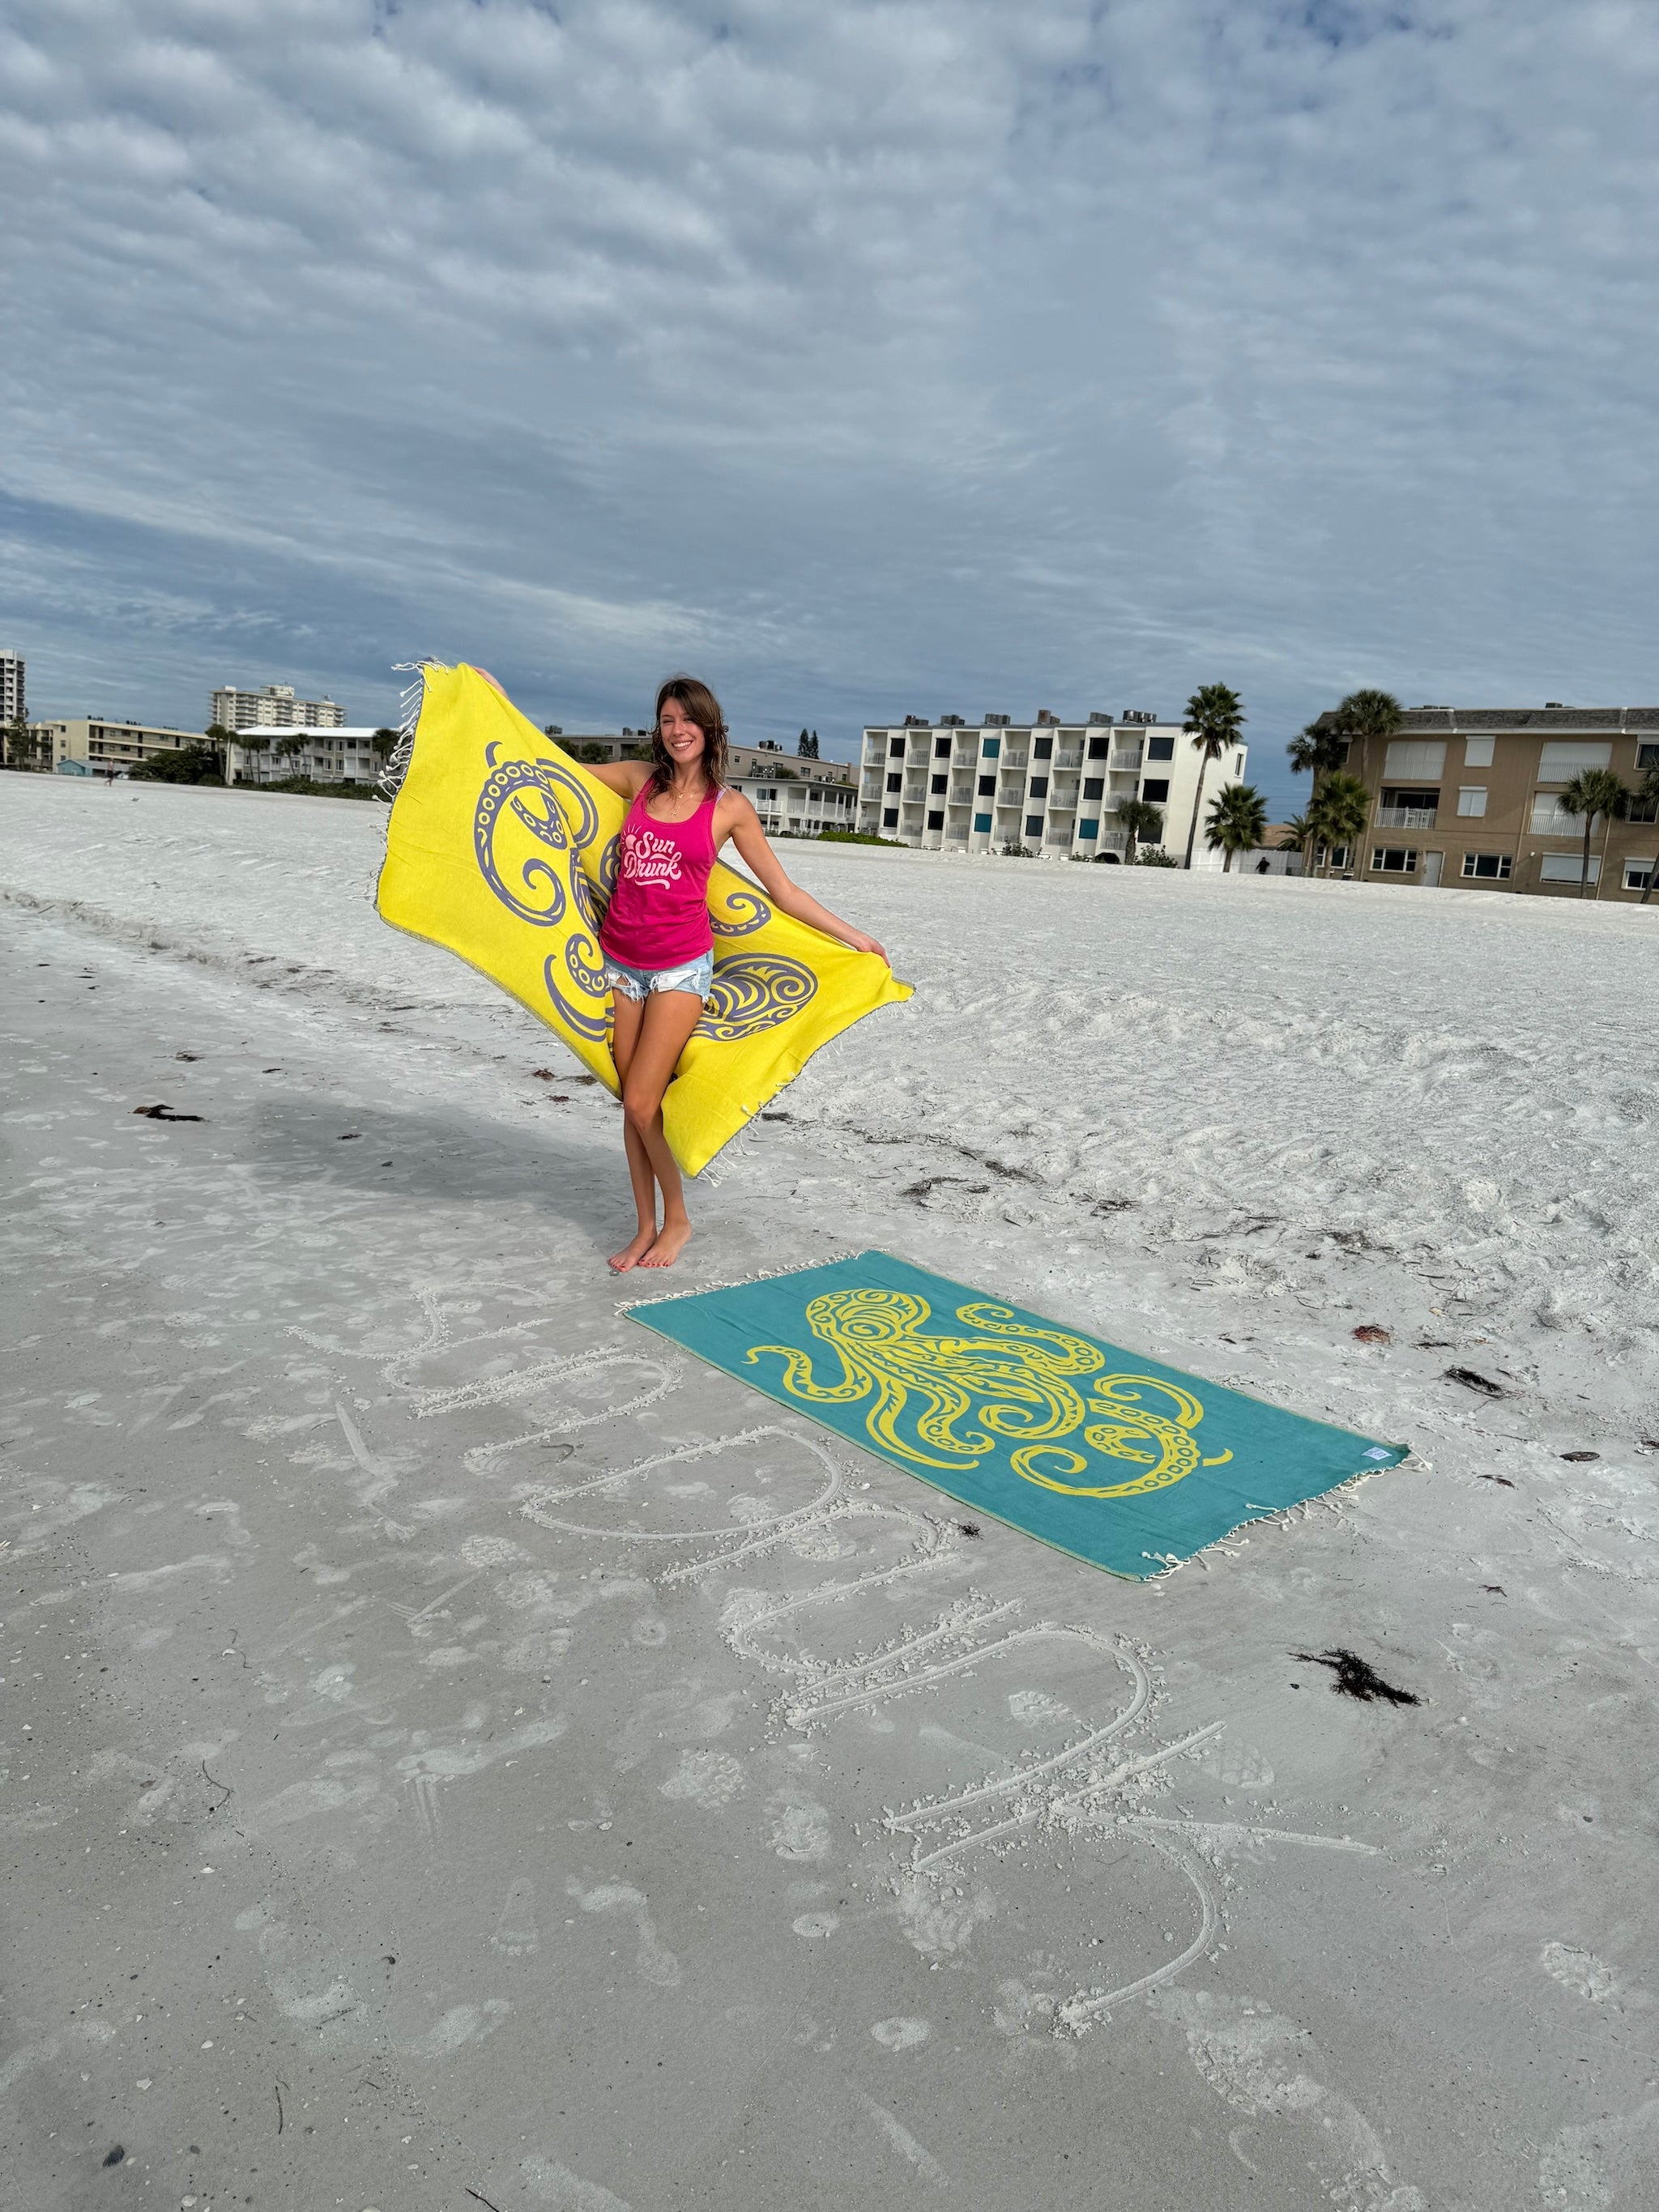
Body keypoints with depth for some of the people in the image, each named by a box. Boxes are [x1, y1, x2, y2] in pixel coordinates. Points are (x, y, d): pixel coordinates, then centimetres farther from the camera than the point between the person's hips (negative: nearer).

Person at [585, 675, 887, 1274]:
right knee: (632, 1103, 8)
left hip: (680, 966, -3)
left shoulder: (729, 808, 0)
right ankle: (646, 1228, 22)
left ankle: (677, 1218, 14)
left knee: (642, 1102, -9)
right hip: (620, 960, 4)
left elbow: (783, 892, 6)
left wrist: (855, 938, 5)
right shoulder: (639, 779, 7)